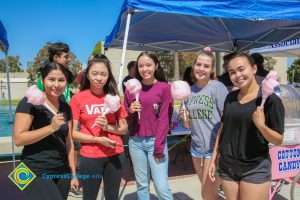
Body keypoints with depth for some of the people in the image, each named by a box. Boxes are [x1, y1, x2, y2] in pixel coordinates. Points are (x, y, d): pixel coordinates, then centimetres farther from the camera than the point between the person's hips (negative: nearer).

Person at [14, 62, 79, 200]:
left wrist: (73, 173, 11)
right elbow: (18, 139, -16)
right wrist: (51, 128, -25)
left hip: (62, 172, 6)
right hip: (36, 173, -6)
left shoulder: (65, 107, 7)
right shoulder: (30, 102, -10)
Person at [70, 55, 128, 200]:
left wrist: (107, 127, -13)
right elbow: (73, 132, -7)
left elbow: (124, 128, 5)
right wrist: (98, 139, -17)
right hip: (90, 156, -2)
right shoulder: (78, 98, -6)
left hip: (115, 155, 3)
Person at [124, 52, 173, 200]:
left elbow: (164, 119, -6)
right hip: (135, 142, 3)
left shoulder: (164, 88, -5)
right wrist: (130, 111, -12)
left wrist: (158, 146, -9)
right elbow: (126, 119, 10)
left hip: (155, 141, -3)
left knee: (162, 187, -2)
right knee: (142, 185, 13)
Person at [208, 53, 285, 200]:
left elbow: (279, 140, -9)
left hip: (255, 170, -4)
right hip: (227, 167, 5)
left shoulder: (270, 99, -12)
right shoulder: (230, 97, 3)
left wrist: (261, 125, -27)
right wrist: (213, 159, 10)